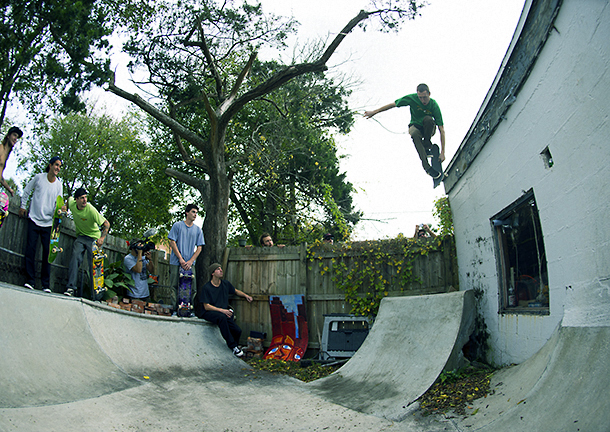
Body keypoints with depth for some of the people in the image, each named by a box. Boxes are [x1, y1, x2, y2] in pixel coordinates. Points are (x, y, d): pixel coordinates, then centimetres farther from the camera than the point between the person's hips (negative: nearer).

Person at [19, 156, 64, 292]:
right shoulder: (38, 177, 0)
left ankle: (45, 284, 4)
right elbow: (27, 191, 13)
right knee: (30, 250, -5)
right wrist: (23, 206, 11)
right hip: (34, 219, -1)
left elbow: (58, 203, 4)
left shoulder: (59, 185, 3)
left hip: (48, 222, 1)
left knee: (47, 252, -1)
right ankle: (30, 280, 3)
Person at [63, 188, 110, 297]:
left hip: (94, 237, -4)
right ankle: (71, 287, -20)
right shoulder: (72, 204, -8)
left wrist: (102, 238, -35)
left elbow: (106, 224, -24)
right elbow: (69, 198, 20)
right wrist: (65, 207, 9)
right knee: (75, 257, -19)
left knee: (93, 265, -7)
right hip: (81, 236, 4)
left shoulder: (91, 210, -24)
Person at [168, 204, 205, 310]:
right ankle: (175, 310, 8)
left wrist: (190, 261, -6)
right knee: (174, 287, -1)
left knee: (193, 289, -3)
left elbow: (199, 248, 8)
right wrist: (181, 259, -8)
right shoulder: (177, 225, 4)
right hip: (176, 263, -2)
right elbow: (172, 243, -1)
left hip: (190, 264, 2)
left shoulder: (198, 230, 11)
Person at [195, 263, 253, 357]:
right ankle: (233, 346, -29)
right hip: (209, 313, -5)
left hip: (224, 313, 5)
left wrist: (245, 295, 9)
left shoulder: (226, 284, 8)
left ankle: (233, 346, 19)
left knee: (237, 331, -15)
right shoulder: (206, 288, -8)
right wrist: (222, 310, -22)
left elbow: (236, 291, 28)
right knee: (222, 317, -39)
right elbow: (206, 306, -11)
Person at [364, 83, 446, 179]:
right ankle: (426, 166, -40)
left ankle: (427, 143, -11)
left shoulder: (434, 106, -21)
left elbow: (442, 129, -22)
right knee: (414, 134, -39)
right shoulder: (412, 98, -18)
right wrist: (374, 112, -9)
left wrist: (442, 152, -27)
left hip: (429, 128, -1)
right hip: (415, 126, 1)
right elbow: (393, 104, -8)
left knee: (428, 119, -38)